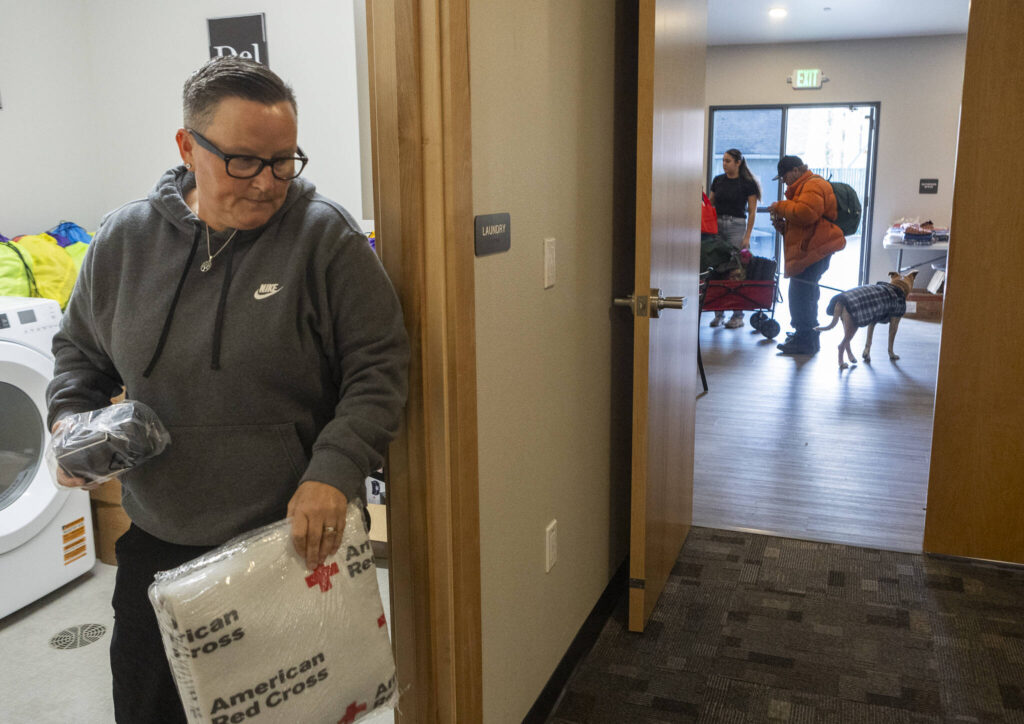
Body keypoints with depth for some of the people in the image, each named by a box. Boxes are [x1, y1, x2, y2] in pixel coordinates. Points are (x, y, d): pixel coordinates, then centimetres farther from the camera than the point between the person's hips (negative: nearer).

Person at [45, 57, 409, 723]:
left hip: (298, 536, -3)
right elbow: (80, 350, 16)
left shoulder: (324, 235, -11)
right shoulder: (124, 239, 1)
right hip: (157, 546, 4)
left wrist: (336, 471, -22)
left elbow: (379, 365, -11)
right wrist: (71, 417, -3)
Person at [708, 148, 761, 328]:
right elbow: (710, 204, 17)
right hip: (717, 226, 4)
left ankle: (738, 315, 2)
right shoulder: (718, 180, 11)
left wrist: (747, 236, -9)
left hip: (736, 226, -4)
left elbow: (752, 212, -3)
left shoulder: (747, 183, -2)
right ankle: (718, 313, 9)